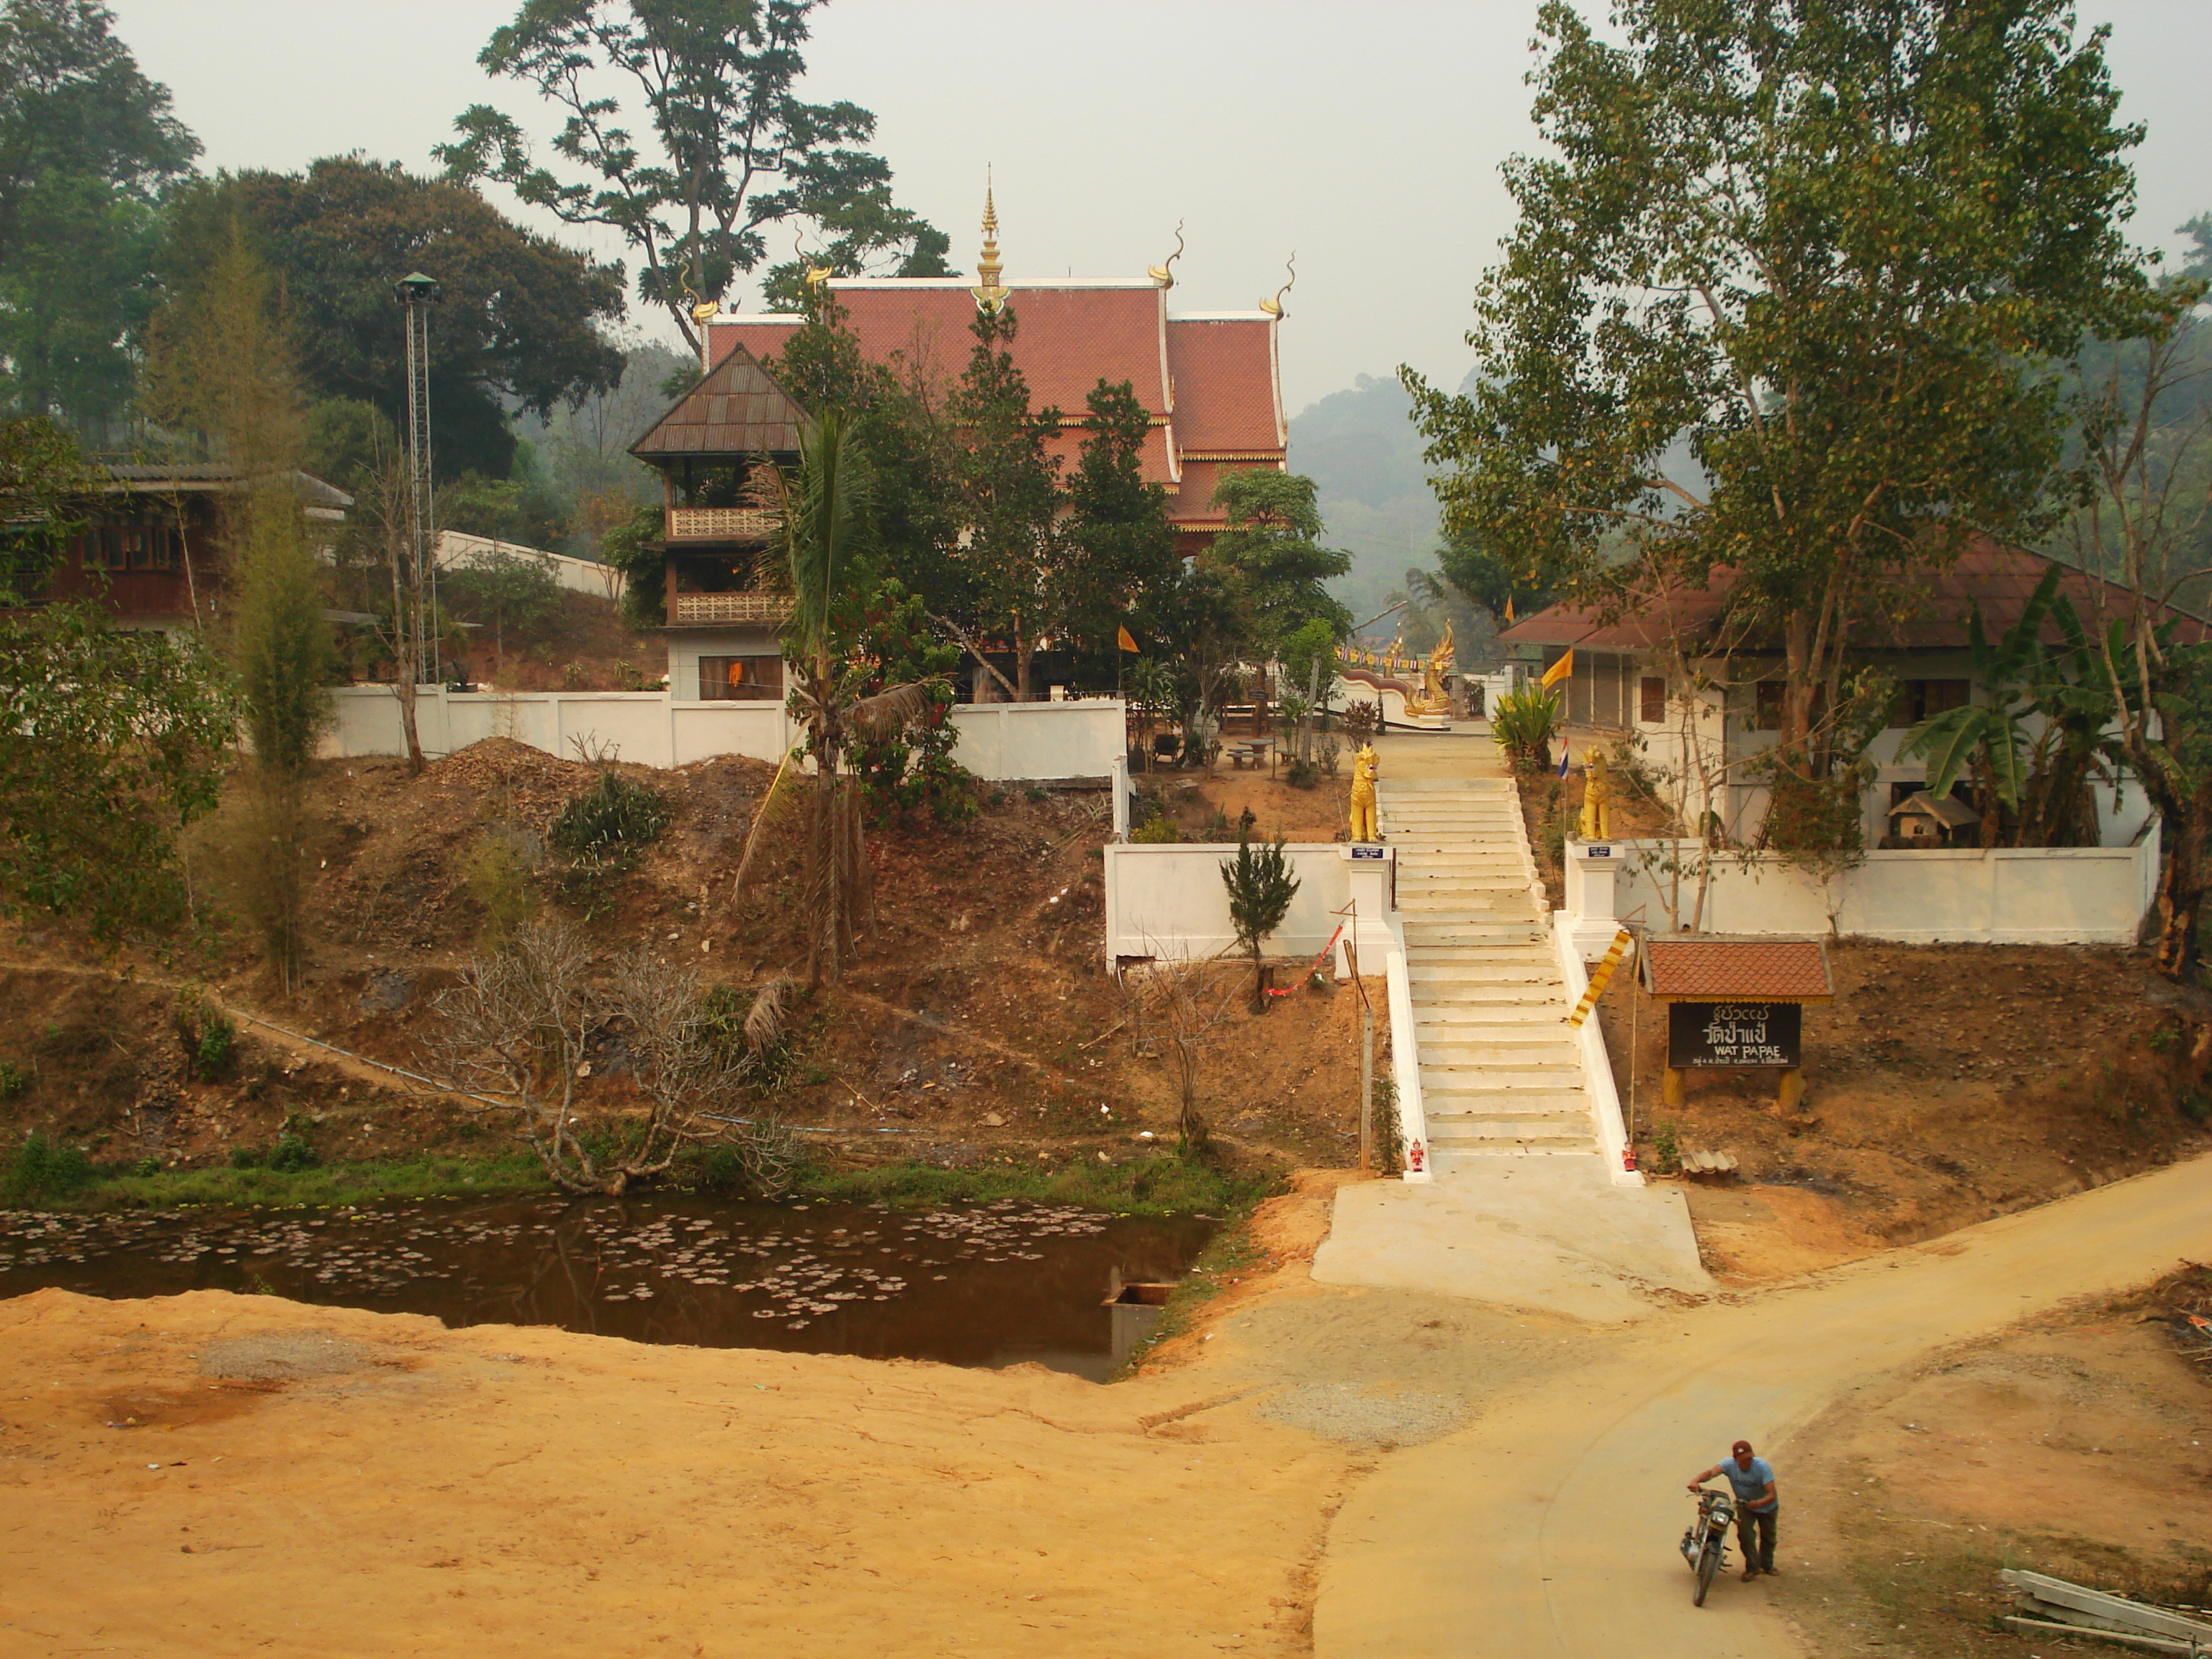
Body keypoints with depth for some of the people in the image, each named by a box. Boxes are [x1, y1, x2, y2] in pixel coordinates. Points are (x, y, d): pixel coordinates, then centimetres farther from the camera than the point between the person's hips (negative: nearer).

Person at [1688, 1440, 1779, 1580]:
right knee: (1744, 1533, -16)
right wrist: (1696, 1481, -65)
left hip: (1766, 1506, -1)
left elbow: (1772, 1495, -39)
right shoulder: (1729, 1464, -28)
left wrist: (1759, 1503, -60)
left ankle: (1767, 1565, 40)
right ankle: (1753, 1567, 4)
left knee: (1768, 1537, 13)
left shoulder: (1762, 1467, -34)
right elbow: (1711, 1472, -44)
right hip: (1744, 1505, 1)